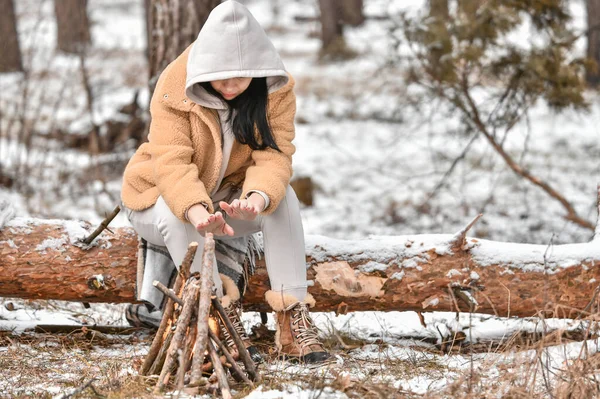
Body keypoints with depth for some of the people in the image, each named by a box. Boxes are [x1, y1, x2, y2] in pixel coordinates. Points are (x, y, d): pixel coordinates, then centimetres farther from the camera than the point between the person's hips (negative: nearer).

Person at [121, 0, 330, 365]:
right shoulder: (175, 89, -25)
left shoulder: (276, 91, -16)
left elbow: (274, 155, -25)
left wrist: (259, 197, -48)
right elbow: (172, 163, -33)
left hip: (231, 199, 2)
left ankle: (294, 319, -29)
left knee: (283, 198, -27)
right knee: (177, 218, -37)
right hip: (165, 198, -2)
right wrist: (196, 209, -53)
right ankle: (223, 313, -28)